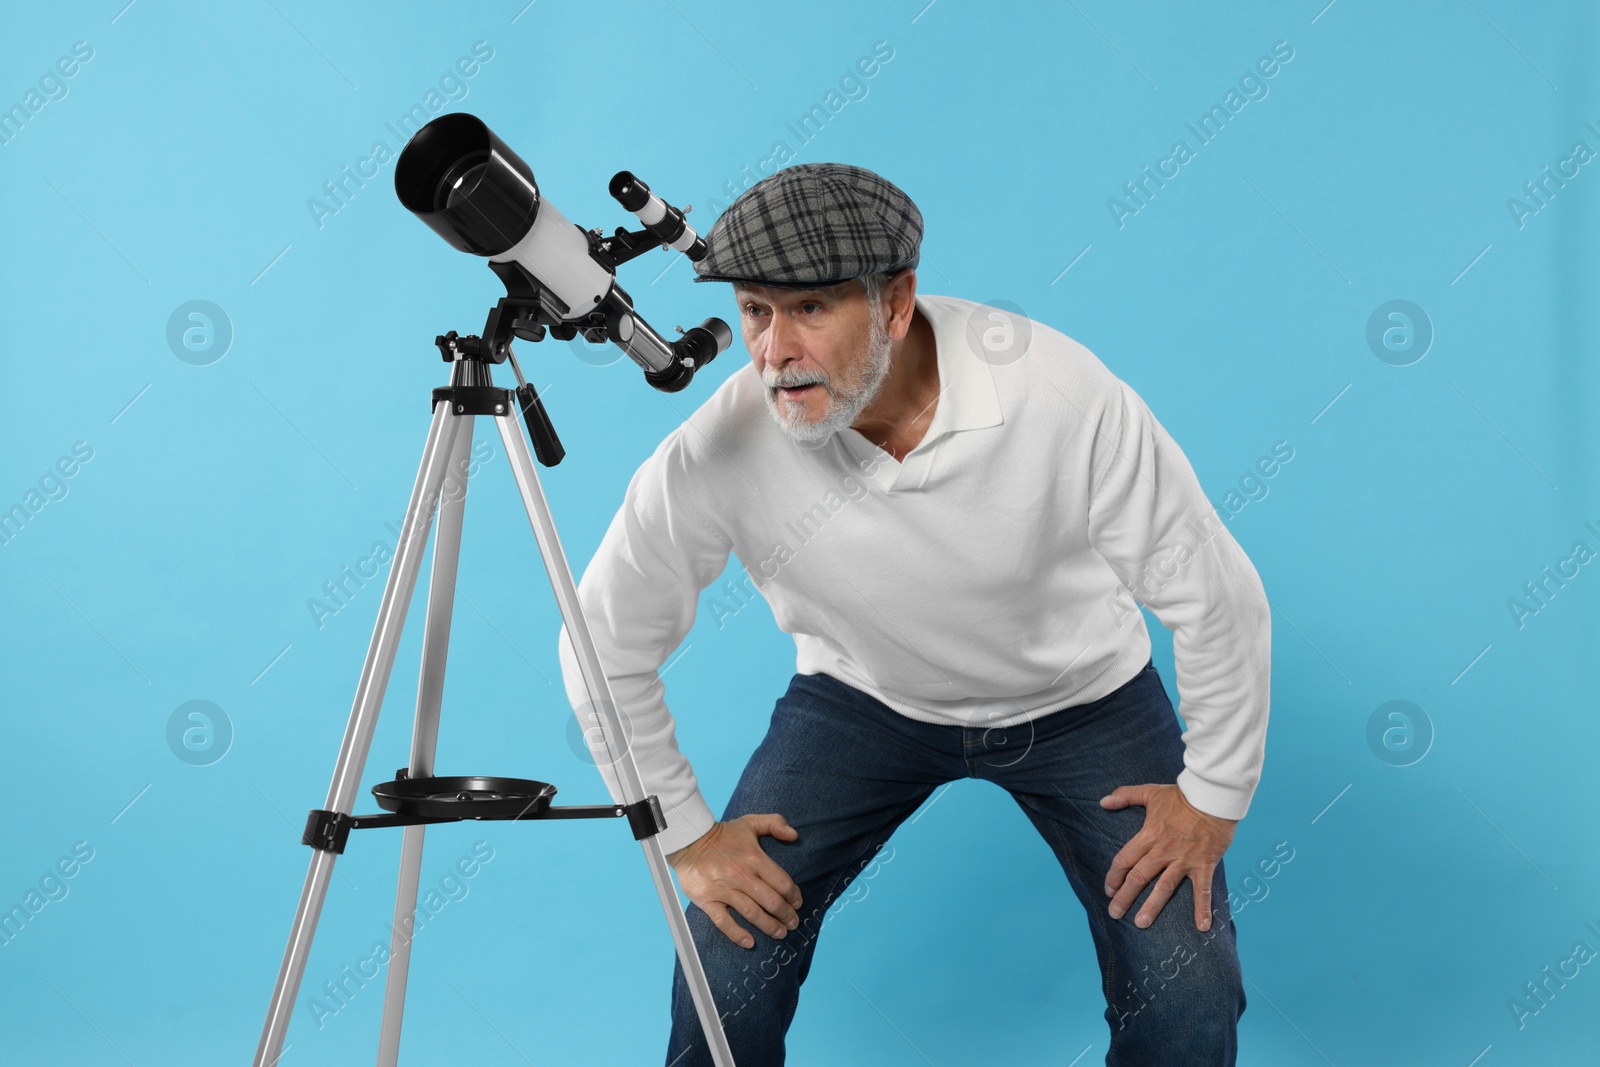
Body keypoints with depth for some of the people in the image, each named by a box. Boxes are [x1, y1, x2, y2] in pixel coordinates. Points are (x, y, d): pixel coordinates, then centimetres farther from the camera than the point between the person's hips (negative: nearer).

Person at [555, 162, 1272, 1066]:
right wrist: (685, 836, -8)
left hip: (1079, 697, 0)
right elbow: (608, 649, -12)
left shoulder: (1062, 393, -32)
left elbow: (1216, 597, -18)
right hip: (864, 696, 1)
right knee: (727, 963, -13)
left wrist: (1213, 797, -11)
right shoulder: (716, 455, -28)